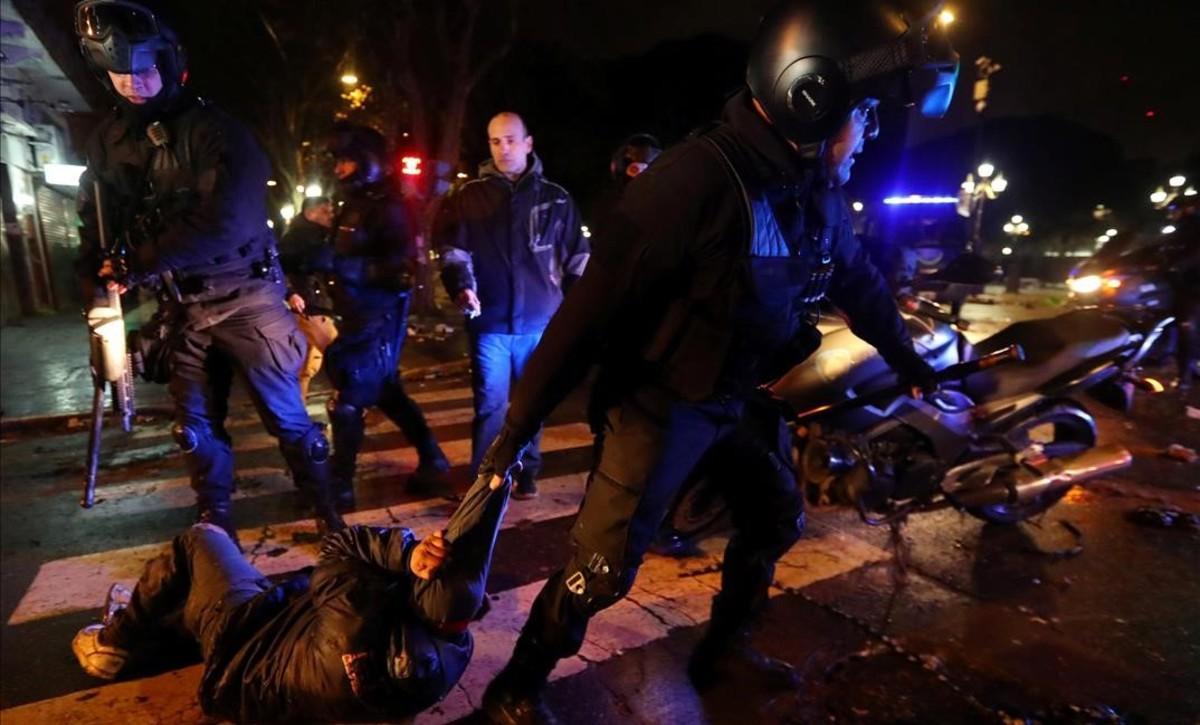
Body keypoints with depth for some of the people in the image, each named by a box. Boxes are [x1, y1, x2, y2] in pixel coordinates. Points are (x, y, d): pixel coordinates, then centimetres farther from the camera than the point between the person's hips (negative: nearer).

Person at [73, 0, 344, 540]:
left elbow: (224, 220, -24)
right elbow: (97, 222, 16)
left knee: (285, 414, 1)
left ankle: (326, 512, 19)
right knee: (195, 424, 13)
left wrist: (136, 266, -18)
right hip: (182, 305, 6)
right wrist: (100, 280, 1)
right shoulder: (108, 141, 8)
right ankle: (215, 521, 31)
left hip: (243, 296, -5)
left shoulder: (211, 128, -11)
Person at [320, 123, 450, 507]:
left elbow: (399, 270, -24)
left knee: (347, 403, -4)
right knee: (387, 393, 17)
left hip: (379, 322, -9)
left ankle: (341, 486, 8)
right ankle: (431, 458, 29)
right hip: (359, 319, 9)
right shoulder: (352, 207, 14)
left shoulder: (388, 209, -13)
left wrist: (336, 262, -27)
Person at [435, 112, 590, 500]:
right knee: (490, 405, 3)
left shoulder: (556, 198, 6)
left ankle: (526, 473, 30)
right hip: (490, 322, -1)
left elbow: (577, 256, 10)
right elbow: (453, 249, 1)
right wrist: (461, 286, -18)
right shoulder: (470, 196, 4)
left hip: (540, 321, 1)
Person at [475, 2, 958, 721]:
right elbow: (592, 306, -25)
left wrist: (913, 365, 30)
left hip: (741, 394, 9)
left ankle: (725, 648, 45)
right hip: (663, 401, -8)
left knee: (777, 521, 21)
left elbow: (861, 285, 19)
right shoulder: (699, 175, -25)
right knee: (605, 567, -4)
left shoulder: (819, 193, 3)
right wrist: (519, 428, -22)